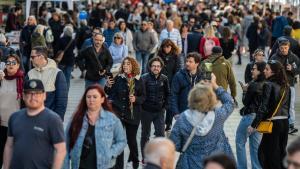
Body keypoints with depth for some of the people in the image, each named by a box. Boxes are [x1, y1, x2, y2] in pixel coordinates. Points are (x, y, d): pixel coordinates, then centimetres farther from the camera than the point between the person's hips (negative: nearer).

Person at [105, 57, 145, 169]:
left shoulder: (138, 81, 0)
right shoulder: (118, 79, 0)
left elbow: (143, 97, 5)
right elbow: (111, 93, 4)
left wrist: (136, 99, -14)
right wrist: (108, 86, -16)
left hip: (133, 114, 0)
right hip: (118, 112, 0)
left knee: (131, 139, 10)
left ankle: (134, 160, 36)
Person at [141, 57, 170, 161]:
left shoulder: (164, 79, 0)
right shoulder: (144, 78, -12)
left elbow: (168, 94, 12)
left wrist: (165, 105, 5)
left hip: (159, 111, 2)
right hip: (147, 111, -2)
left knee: (161, 134, -2)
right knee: (145, 135, 11)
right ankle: (145, 157, 23)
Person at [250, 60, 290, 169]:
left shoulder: (268, 85, -12)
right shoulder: (286, 86, 8)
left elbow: (263, 108, -16)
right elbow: (287, 105, 12)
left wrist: (253, 125, -12)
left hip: (273, 123, -7)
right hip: (285, 122, 7)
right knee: (281, 152, 15)